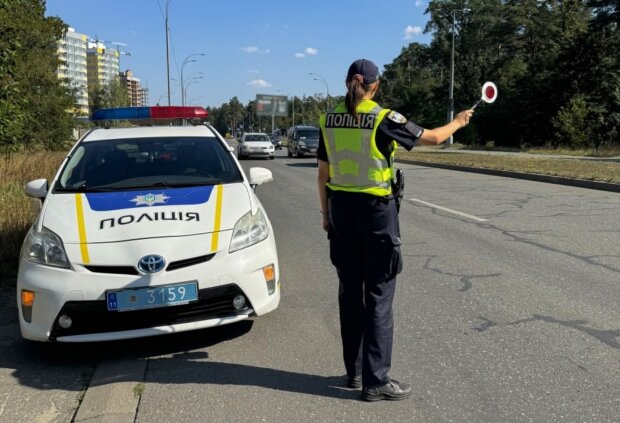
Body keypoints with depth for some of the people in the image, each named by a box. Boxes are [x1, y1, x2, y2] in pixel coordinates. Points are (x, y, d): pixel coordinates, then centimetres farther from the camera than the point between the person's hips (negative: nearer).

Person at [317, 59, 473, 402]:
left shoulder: (329, 120, 2)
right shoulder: (384, 119, -12)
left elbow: (323, 174, 6)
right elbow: (433, 138, -2)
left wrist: (326, 213, 17)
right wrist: (458, 122, 18)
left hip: (341, 208, 5)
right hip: (375, 209, -5)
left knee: (350, 290, 13)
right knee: (379, 295, 1)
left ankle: (354, 371, 24)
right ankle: (375, 380, 6)